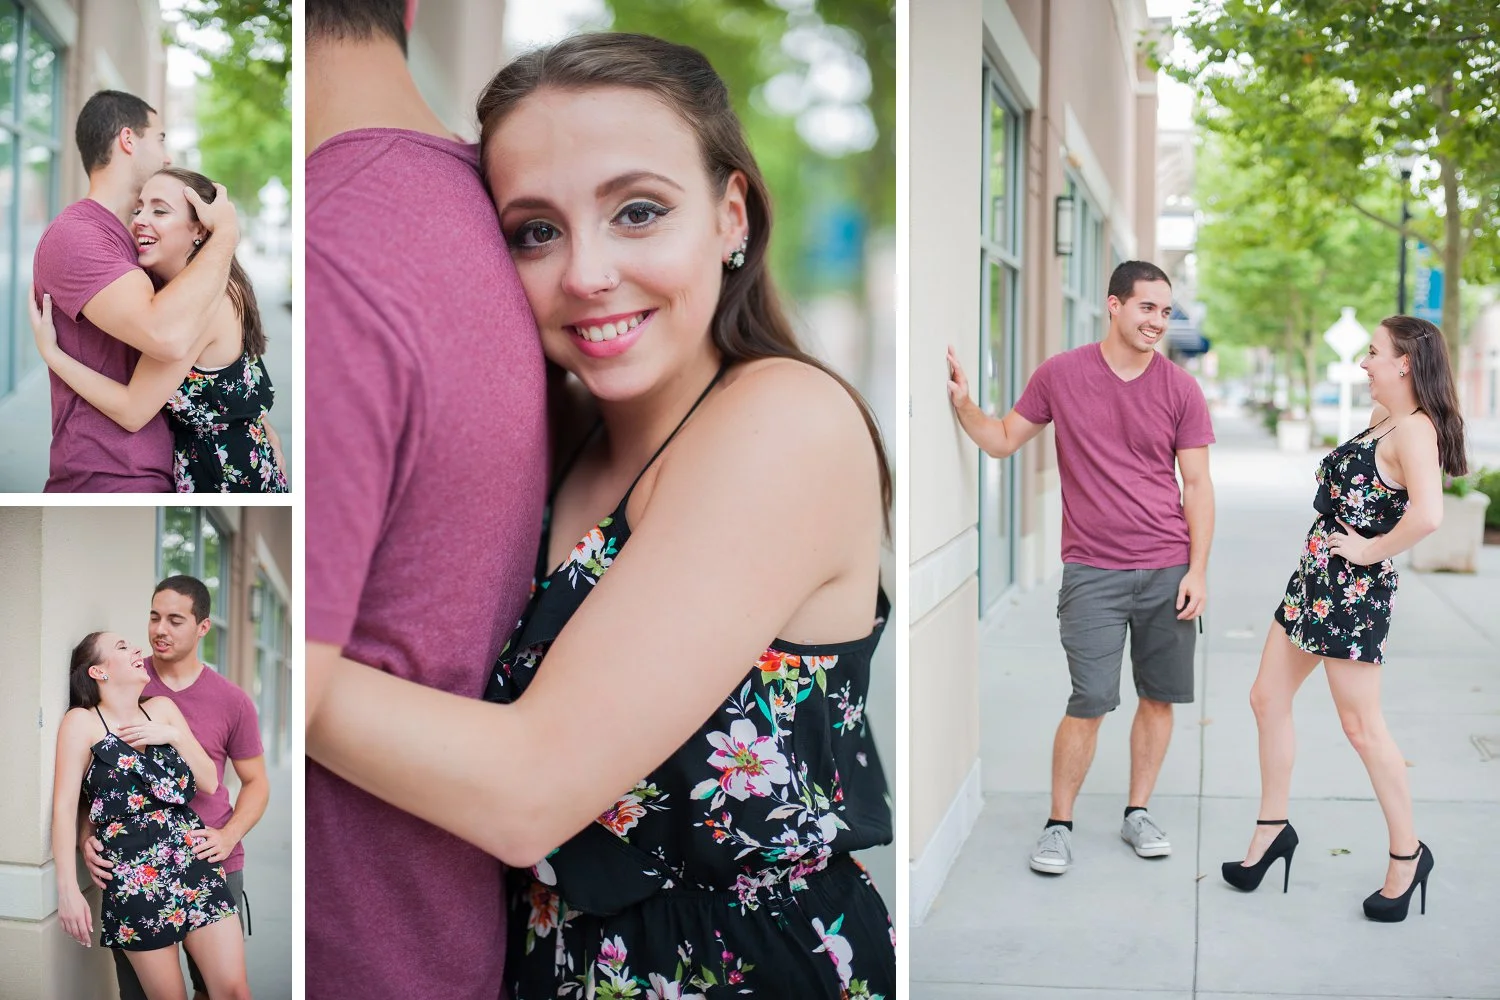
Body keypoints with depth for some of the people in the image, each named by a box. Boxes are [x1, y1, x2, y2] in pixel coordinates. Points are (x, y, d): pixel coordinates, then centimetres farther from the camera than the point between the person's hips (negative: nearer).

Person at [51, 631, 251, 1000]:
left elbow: (209, 783, 11)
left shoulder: (162, 709, 13)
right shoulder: (81, 722, 0)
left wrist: (172, 735, -3)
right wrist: (68, 889, -15)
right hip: (134, 875, -4)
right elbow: (64, 807, -8)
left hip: (194, 861, 4)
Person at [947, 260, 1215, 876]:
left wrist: (1197, 570, -2)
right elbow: (1003, 440, 11)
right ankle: (1059, 824, 11)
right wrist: (963, 403, -6)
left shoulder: (1180, 390, 2)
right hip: (1092, 571, -2)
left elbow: (1196, 485, 4)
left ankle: (1137, 812, 25)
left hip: (1168, 570, 2)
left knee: (1160, 697, 7)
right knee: (1090, 703, -5)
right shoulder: (1061, 375, 0)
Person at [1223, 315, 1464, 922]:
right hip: (1314, 576, 10)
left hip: (1354, 588, -10)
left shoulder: (1414, 430, -19)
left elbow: (1427, 514, -35)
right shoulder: (1381, 420, 11)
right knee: (1267, 697, 13)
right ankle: (1273, 829, 24)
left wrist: (1373, 549, -20)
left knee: (1361, 726, 0)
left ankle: (1407, 854, 16)